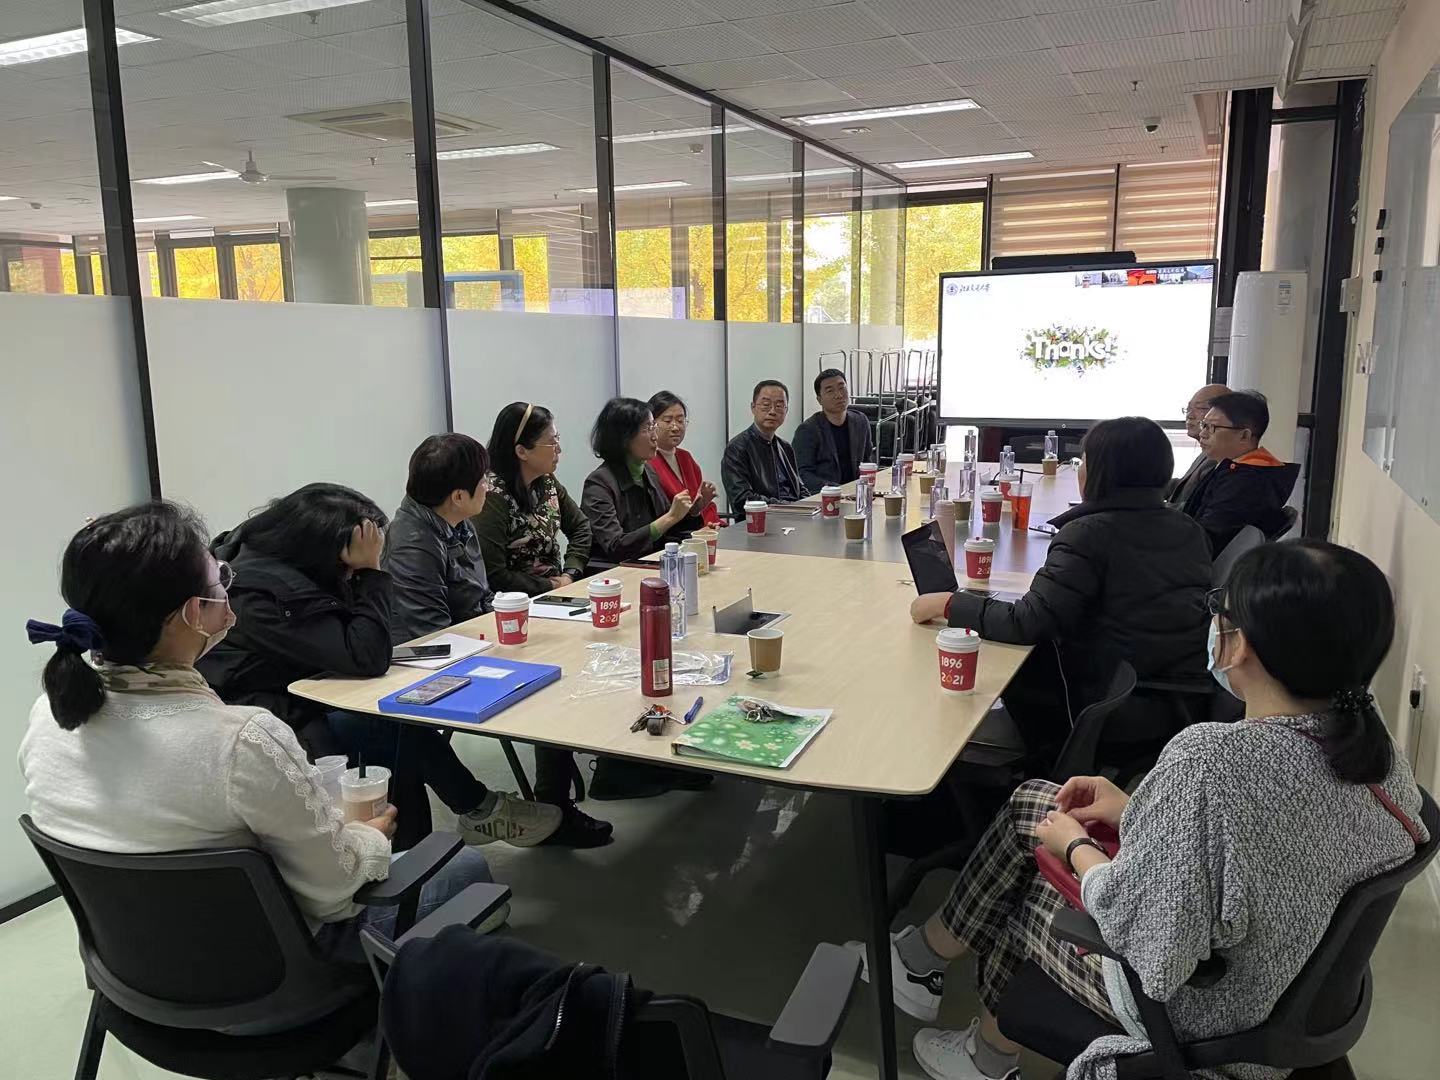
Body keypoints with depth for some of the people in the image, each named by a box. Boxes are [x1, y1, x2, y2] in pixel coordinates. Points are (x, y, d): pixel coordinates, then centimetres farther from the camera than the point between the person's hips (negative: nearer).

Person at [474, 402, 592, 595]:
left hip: (557, 586, 7)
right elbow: (493, 575, -21)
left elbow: (580, 526, 16)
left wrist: (570, 575, 0)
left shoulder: (547, 481, 5)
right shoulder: (492, 495, -18)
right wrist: (553, 586, -13)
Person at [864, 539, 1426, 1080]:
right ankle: (933, 953, 33)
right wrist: (1135, 810, 4)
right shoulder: (1371, 733, -12)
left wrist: (1074, 846, -10)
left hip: (1198, 1011, -7)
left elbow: (1133, 919, -31)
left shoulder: (1210, 758, -39)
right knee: (1030, 800, 13)